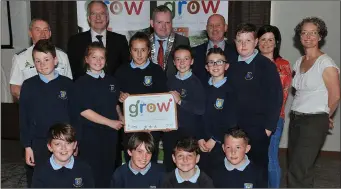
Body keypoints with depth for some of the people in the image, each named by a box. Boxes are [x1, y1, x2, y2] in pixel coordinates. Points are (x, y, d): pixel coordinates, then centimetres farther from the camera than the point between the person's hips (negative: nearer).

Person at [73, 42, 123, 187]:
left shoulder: (112, 81, 8)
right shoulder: (81, 83, -7)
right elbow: (84, 111, -14)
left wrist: (120, 117, 0)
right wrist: (110, 122, -16)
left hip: (110, 133, 5)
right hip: (90, 134, -4)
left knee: (108, 171, 12)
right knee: (92, 172, 4)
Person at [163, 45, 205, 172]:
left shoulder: (196, 83, -7)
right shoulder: (170, 81, 7)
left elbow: (201, 109, -17)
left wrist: (180, 101, -20)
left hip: (189, 132, -4)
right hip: (169, 131, 5)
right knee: (169, 165, 16)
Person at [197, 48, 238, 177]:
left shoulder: (230, 90, -6)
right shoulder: (204, 89, 8)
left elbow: (231, 120, -11)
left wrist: (215, 140, -11)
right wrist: (200, 138, -6)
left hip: (222, 143, -4)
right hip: (204, 144, 4)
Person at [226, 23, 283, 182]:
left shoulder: (266, 65, -7)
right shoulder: (232, 66, 8)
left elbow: (276, 97, -9)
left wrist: (269, 126, -11)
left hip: (258, 127, -4)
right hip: (235, 127, 4)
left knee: (258, 166, 8)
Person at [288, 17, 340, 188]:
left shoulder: (325, 62, -12)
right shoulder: (299, 62, 10)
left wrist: (325, 117, 3)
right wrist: (297, 113, 12)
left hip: (315, 122, -7)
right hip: (296, 118, 8)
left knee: (297, 172, -7)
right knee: (294, 165, 15)